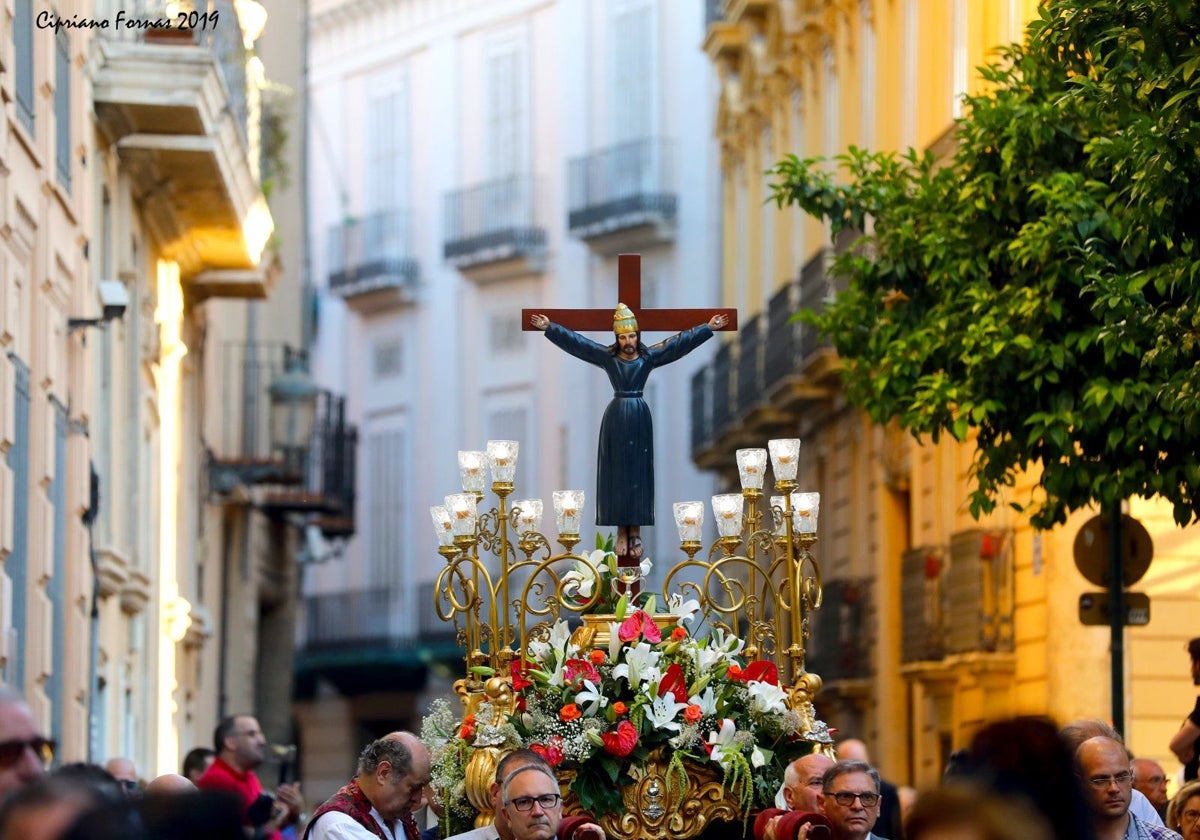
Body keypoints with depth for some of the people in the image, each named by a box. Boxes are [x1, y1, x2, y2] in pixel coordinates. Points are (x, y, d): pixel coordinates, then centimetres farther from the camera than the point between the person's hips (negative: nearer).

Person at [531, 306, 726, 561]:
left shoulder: (649, 356, 1)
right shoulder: (606, 356, 1)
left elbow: (681, 342, -1)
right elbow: (575, 341, -1)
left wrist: (708, 328, -5)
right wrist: (549, 328, -8)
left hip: (640, 418, 0)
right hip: (616, 418, 0)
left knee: (638, 473, 1)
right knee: (617, 474, 0)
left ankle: (636, 532, 4)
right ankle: (622, 532, 4)